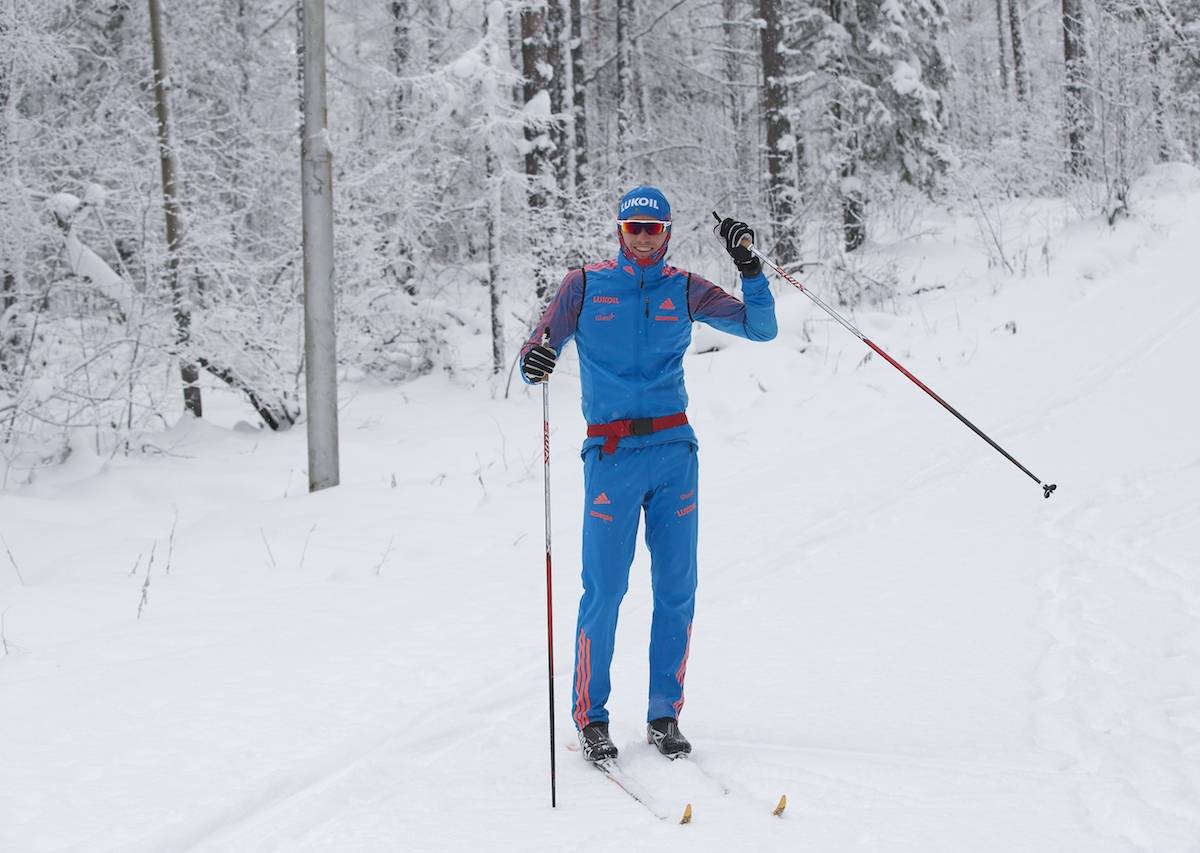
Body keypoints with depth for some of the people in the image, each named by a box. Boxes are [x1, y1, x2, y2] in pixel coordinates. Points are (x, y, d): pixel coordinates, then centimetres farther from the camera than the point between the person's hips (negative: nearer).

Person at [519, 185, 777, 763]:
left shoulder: (684, 290, 8)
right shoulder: (585, 284, 4)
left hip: (674, 450, 2)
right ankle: (590, 718, 7)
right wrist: (535, 359, -24)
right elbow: (542, 342, 0)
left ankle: (665, 715, 14)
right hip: (612, 455, -2)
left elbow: (760, 328, 5)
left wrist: (749, 267, -9)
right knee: (604, 590, -6)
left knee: (677, 590, 2)